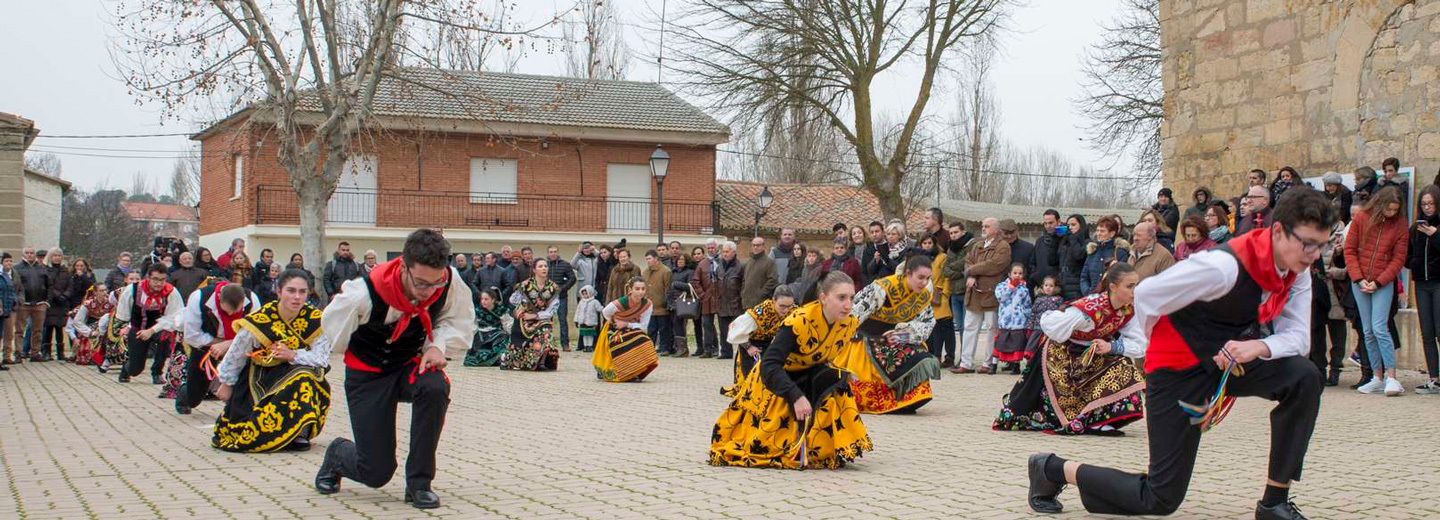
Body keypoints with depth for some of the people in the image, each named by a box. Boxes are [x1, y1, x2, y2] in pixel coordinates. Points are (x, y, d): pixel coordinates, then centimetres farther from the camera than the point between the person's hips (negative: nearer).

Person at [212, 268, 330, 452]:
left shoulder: (315, 320, -14)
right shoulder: (258, 321, -19)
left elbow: (321, 358, -15)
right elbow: (236, 355, -3)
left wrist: (293, 355, -31)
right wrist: (227, 384, 10)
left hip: (297, 371, 2)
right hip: (259, 377, -2)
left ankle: (300, 432, -16)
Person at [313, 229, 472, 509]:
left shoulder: (450, 281, -22)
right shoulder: (366, 294, -31)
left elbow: (459, 321, -1)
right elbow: (334, 331, -11)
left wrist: (438, 345, -20)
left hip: (412, 363, 3)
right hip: (368, 374, -3)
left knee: (435, 387, -36)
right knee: (376, 472, -6)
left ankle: (419, 484, -16)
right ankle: (337, 454, 34)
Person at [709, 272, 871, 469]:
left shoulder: (850, 323, -15)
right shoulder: (800, 321, -35)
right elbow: (769, 365, -38)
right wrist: (796, 396, -46)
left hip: (807, 376, 5)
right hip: (773, 379, -5)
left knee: (835, 380, -21)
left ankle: (828, 449, -11)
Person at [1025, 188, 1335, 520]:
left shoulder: (1296, 273, -5)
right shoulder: (1225, 266, -30)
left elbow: (1297, 337, -4)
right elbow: (1146, 296, -22)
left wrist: (1260, 347, -28)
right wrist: (1165, 349, -3)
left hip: (1229, 362, 7)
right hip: (1179, 369, -7)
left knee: (1304, 377, -20)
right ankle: (1053, 469, 14)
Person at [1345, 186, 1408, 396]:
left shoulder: (1399, 225, 0)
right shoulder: (1361, 218, 1)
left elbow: (1399, 258, -1)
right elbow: (1349, 250, 2)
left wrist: (1378, 282, -10)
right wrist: (1359, 279, -7)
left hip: (1384, 283, -2)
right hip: (1360, 282, 2)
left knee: (1379, 327, -15)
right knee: (1368, 332, 5)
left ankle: (1391, 377, -14)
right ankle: (1378, 378, 11)